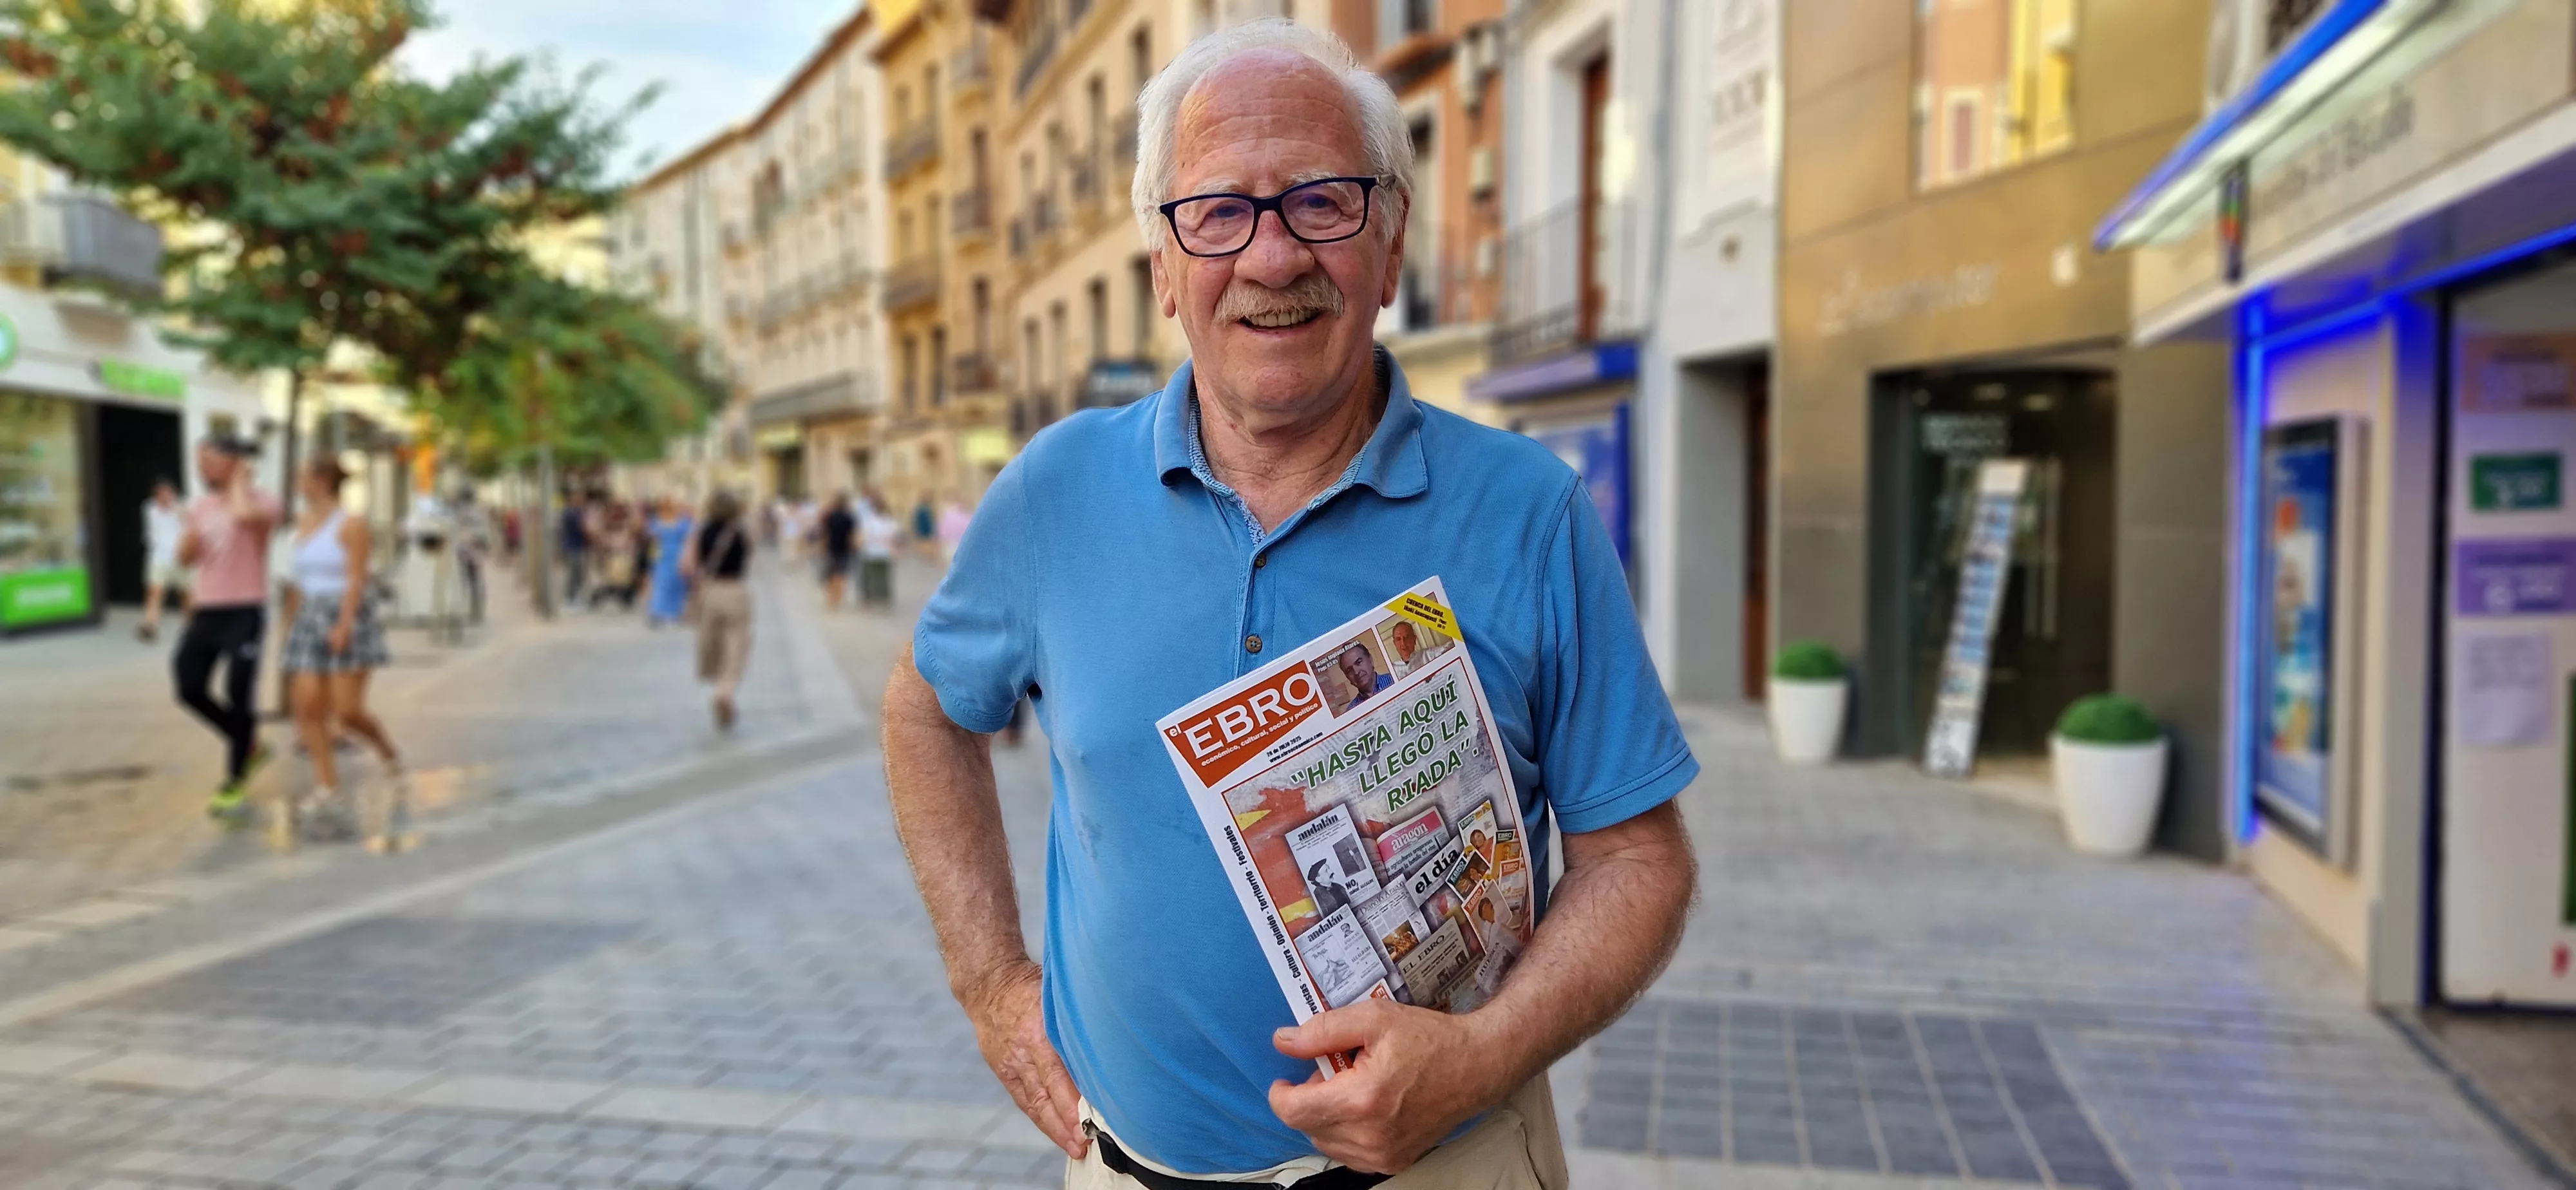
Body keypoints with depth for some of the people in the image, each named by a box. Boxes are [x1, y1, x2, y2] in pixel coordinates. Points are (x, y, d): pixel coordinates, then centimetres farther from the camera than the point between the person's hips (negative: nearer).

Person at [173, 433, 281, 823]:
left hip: (245, 611, -7)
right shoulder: (199, 506, 13)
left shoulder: (261, 501, -7)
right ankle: (249, 747, 21)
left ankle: (235, 783, 7)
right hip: (206, 611, 7)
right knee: (190, 688, 1)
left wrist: (240, 481, -13)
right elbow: (186, 557, 18)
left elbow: (245, 516, -32)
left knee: (239, 696, -6)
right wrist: (191, 537, -4)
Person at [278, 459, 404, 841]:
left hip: (348, 620, -7)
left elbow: (356, 579, -14)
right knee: (307, 707, -5)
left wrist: (344, 625, -24)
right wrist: (290, 630, 16)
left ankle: (390, 756, 15)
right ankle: (330, 791, -1)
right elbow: (299, 583, 17)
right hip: (311, 622, 7)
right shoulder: (304, 524, 14)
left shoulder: (351, 525, -7)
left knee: (348, 711, -11)